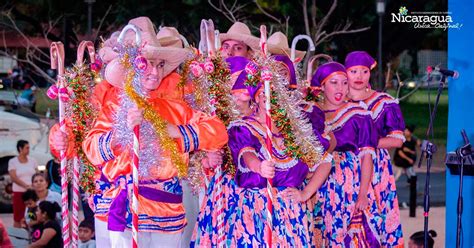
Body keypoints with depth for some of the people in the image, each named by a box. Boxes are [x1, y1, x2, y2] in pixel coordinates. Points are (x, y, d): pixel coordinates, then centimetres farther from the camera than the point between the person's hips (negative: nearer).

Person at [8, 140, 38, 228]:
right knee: (18, 217, 0)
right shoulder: (12, 162, -1)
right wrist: (26, 186, -21)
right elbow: (14, 178, -9)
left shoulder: (32, 160, 8)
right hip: (19, 192, -2)